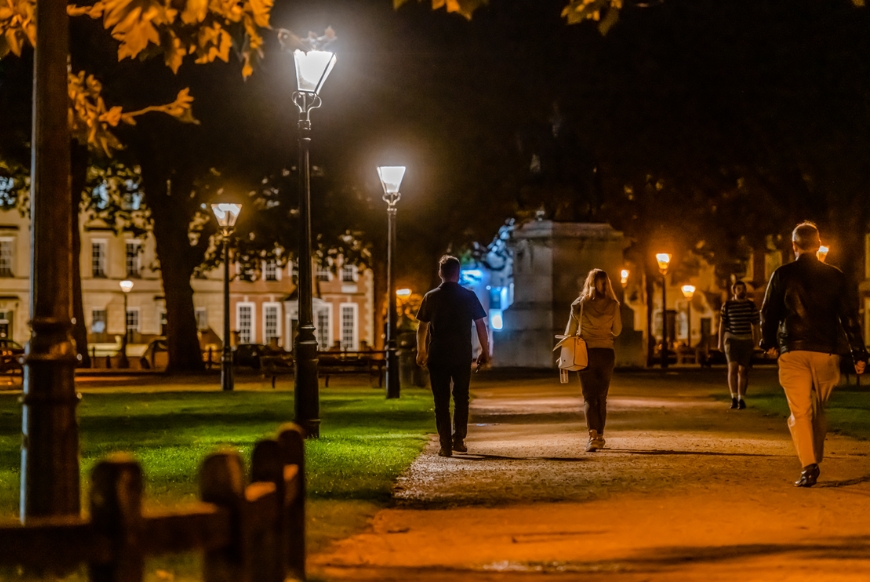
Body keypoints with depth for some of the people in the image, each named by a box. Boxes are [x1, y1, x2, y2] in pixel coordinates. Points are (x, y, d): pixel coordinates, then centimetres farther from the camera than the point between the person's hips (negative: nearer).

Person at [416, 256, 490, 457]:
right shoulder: (469, 297, -2)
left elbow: (422, 327, 6)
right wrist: (485, 351, 9)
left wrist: (421, 351, 19)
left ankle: (445, 444, -1)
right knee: (461, 397, 14)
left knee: (441, 401, 4)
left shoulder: (431, 297, 0)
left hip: (438, 356, 0)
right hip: (462, 355, 0)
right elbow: (481, 325, -1)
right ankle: (458, 439, 9)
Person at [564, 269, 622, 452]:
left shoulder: (579, 305, -5)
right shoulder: (612, 305, -5)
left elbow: (570, 332, 1)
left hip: (586, 353, -1)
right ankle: (599, 436, 21)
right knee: (601, 397, 14)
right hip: (606, 353, 1)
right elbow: (617, 331, 6)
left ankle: (593, 434, -19)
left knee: (589, 396, 0)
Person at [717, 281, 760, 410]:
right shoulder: (727, 305, 1)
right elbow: (722, 324, 4)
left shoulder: (751, 305, 3)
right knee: (733, 367, -15)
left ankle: (741, 399, 10)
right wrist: (720, 342, 0)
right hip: (731, 339, -1)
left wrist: (755, 343, 1)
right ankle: (734, 398, -12)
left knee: (743, 370, 2)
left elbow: (755, 325, 6)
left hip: (746, 340, 1)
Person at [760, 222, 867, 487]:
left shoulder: (782, 275, 0)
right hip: (826, 351, 2)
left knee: (800, 412, -4)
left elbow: (769, 313, 4)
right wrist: (858, 353, 7)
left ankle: (809, 466, -19)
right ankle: (815, 461, 23)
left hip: (793, 351, -2)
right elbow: (848, 316, 3)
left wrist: (768, 342, 21)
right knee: (818, 410, 18)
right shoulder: (835, 276, 5)